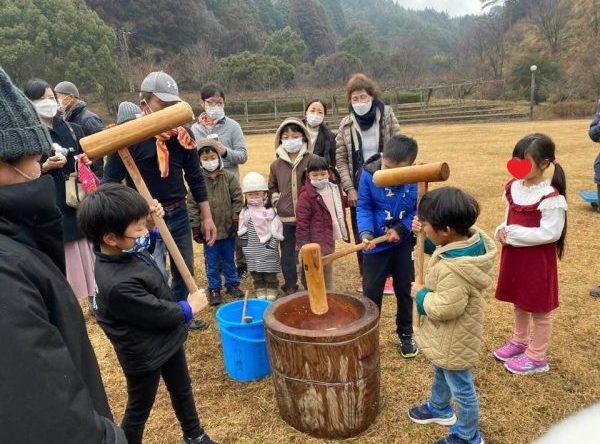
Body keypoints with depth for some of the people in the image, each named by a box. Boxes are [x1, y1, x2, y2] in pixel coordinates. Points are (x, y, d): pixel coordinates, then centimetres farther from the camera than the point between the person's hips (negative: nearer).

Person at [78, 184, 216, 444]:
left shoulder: (127, 249, -12)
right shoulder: (118, 284, -39)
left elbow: (146, 244, 14)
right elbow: (157, 313, -28)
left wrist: (150, 225, -5)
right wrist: (188, 309, -10)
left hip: (168, 339, 9)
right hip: (144, 354, -9)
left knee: (182, 390, 27)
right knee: (140, 408, 17)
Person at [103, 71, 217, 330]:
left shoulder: (182, 134, 0)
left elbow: (195, 177, 7)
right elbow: (109, 182, -9)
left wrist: (207, 218, 7)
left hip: (179, 214, 5)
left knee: (185, 271, 17)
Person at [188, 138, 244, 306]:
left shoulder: (229, 177, -4)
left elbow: (237, 199, 0)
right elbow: (192, 205, -5)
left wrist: (235, 219, -4)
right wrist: (195, 227, -7)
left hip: (228, 228, 1)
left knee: (229, 259, 18)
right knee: (212, 262, 11)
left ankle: (232, 283, 34)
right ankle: (214, 289, 25)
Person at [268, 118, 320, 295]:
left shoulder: (312, 160, -6)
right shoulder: (276, 164, 4)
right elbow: (272, 187, 18)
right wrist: (276, 201, 5)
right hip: (285, 218, 3)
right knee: (287, 254, 11)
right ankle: (290, 287, 26)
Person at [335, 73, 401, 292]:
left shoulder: (387, 115, -3)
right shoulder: (346, 125, -1)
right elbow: (340, 160, -2)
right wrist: (349, 189, -9)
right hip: (359, 188, 1)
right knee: (361, 235, 8)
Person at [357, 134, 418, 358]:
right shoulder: (369, 174, -18)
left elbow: (419, 210, -5)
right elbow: (363, 208, -11)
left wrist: (402, 229, -19)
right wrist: (365, 233, -26)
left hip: (403, 243, 1)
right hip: (376, 244, -1)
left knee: (404, 291, 15)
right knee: (371, 293, 7)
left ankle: (406, 335, 36)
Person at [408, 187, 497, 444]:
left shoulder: (453, 269, -39)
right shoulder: (470, 239, -11)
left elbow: (446, 307, -34)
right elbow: (442, 247, 9)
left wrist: (421, 294, -18)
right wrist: (427, 236, -6)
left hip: (454, 339, -10)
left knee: (460, 387, 14)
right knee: (441, 372, 32)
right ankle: (439, 408, 57)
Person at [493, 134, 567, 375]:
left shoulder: (551, 197, -21)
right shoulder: (513, 188, 1)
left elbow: (550, 233, -23)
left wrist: (513, 234, -21)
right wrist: (502, 231, -8)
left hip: (538, 259, -7)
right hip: (514, 256, 7)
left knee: (539, 308, 10)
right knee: (519, 302, 23)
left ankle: (537, 357, 25)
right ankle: (520, 341, 43)